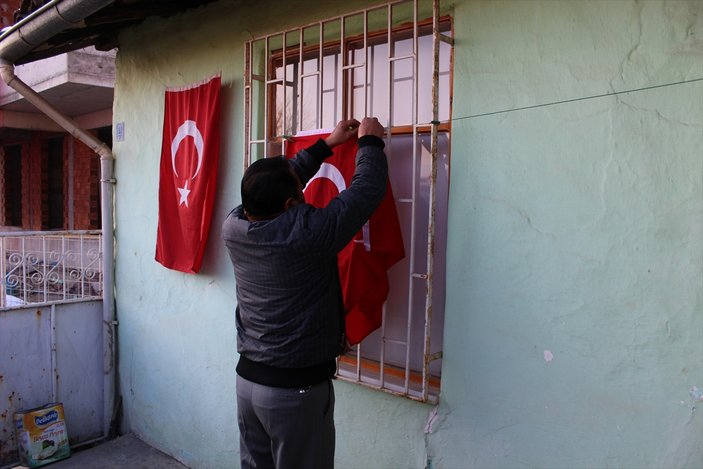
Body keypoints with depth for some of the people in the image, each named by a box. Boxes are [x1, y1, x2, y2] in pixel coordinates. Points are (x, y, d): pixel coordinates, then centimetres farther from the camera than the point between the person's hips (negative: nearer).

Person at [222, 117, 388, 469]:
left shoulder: (234, 226, -6)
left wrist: (326, 145, 15)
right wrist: (370, 141, 4)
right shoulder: (307, 232, -24)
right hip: (297, 388, -6)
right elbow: (367, 190, -14)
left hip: (247, 378, 7)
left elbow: (273, 187, 9)